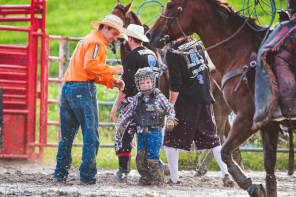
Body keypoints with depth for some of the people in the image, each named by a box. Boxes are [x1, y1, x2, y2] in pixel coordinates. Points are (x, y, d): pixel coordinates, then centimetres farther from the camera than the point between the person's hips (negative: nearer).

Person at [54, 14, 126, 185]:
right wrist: (113, 70, -12)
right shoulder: (96, 43, -5)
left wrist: (112, 82, 14)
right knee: (91, 134, -5)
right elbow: (91, 65, -21)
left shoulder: (87, 41, 27)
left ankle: (61, 172, 14)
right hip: (83, 89, -9)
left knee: (67, 134, 13)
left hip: (68, 88, 9)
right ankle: (87, 175, -7)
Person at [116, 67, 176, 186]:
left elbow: (170, 110, 6)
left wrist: (170, 120, -11)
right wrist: (121, 122, 10)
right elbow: (129, 112, 18)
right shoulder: (137, 99, 9)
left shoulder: (159, 97, -3)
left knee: (152, 158, -11)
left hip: (154, 133, -5)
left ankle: (158, 179, 2)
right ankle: (145, 178, 16)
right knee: (140, 158, 3)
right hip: (141, 133, 5)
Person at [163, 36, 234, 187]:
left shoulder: (172, 53, -11)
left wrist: (170, 105, -11)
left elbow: (175, 83, -15)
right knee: (212, 138, 13)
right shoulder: (197, 45, 7)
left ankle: (174, 178, 6)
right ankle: (226, 173, 1)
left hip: (185, 102, -5)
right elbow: (209, 67, 17)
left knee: (171, 140, 8)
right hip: (206, 100, 5)